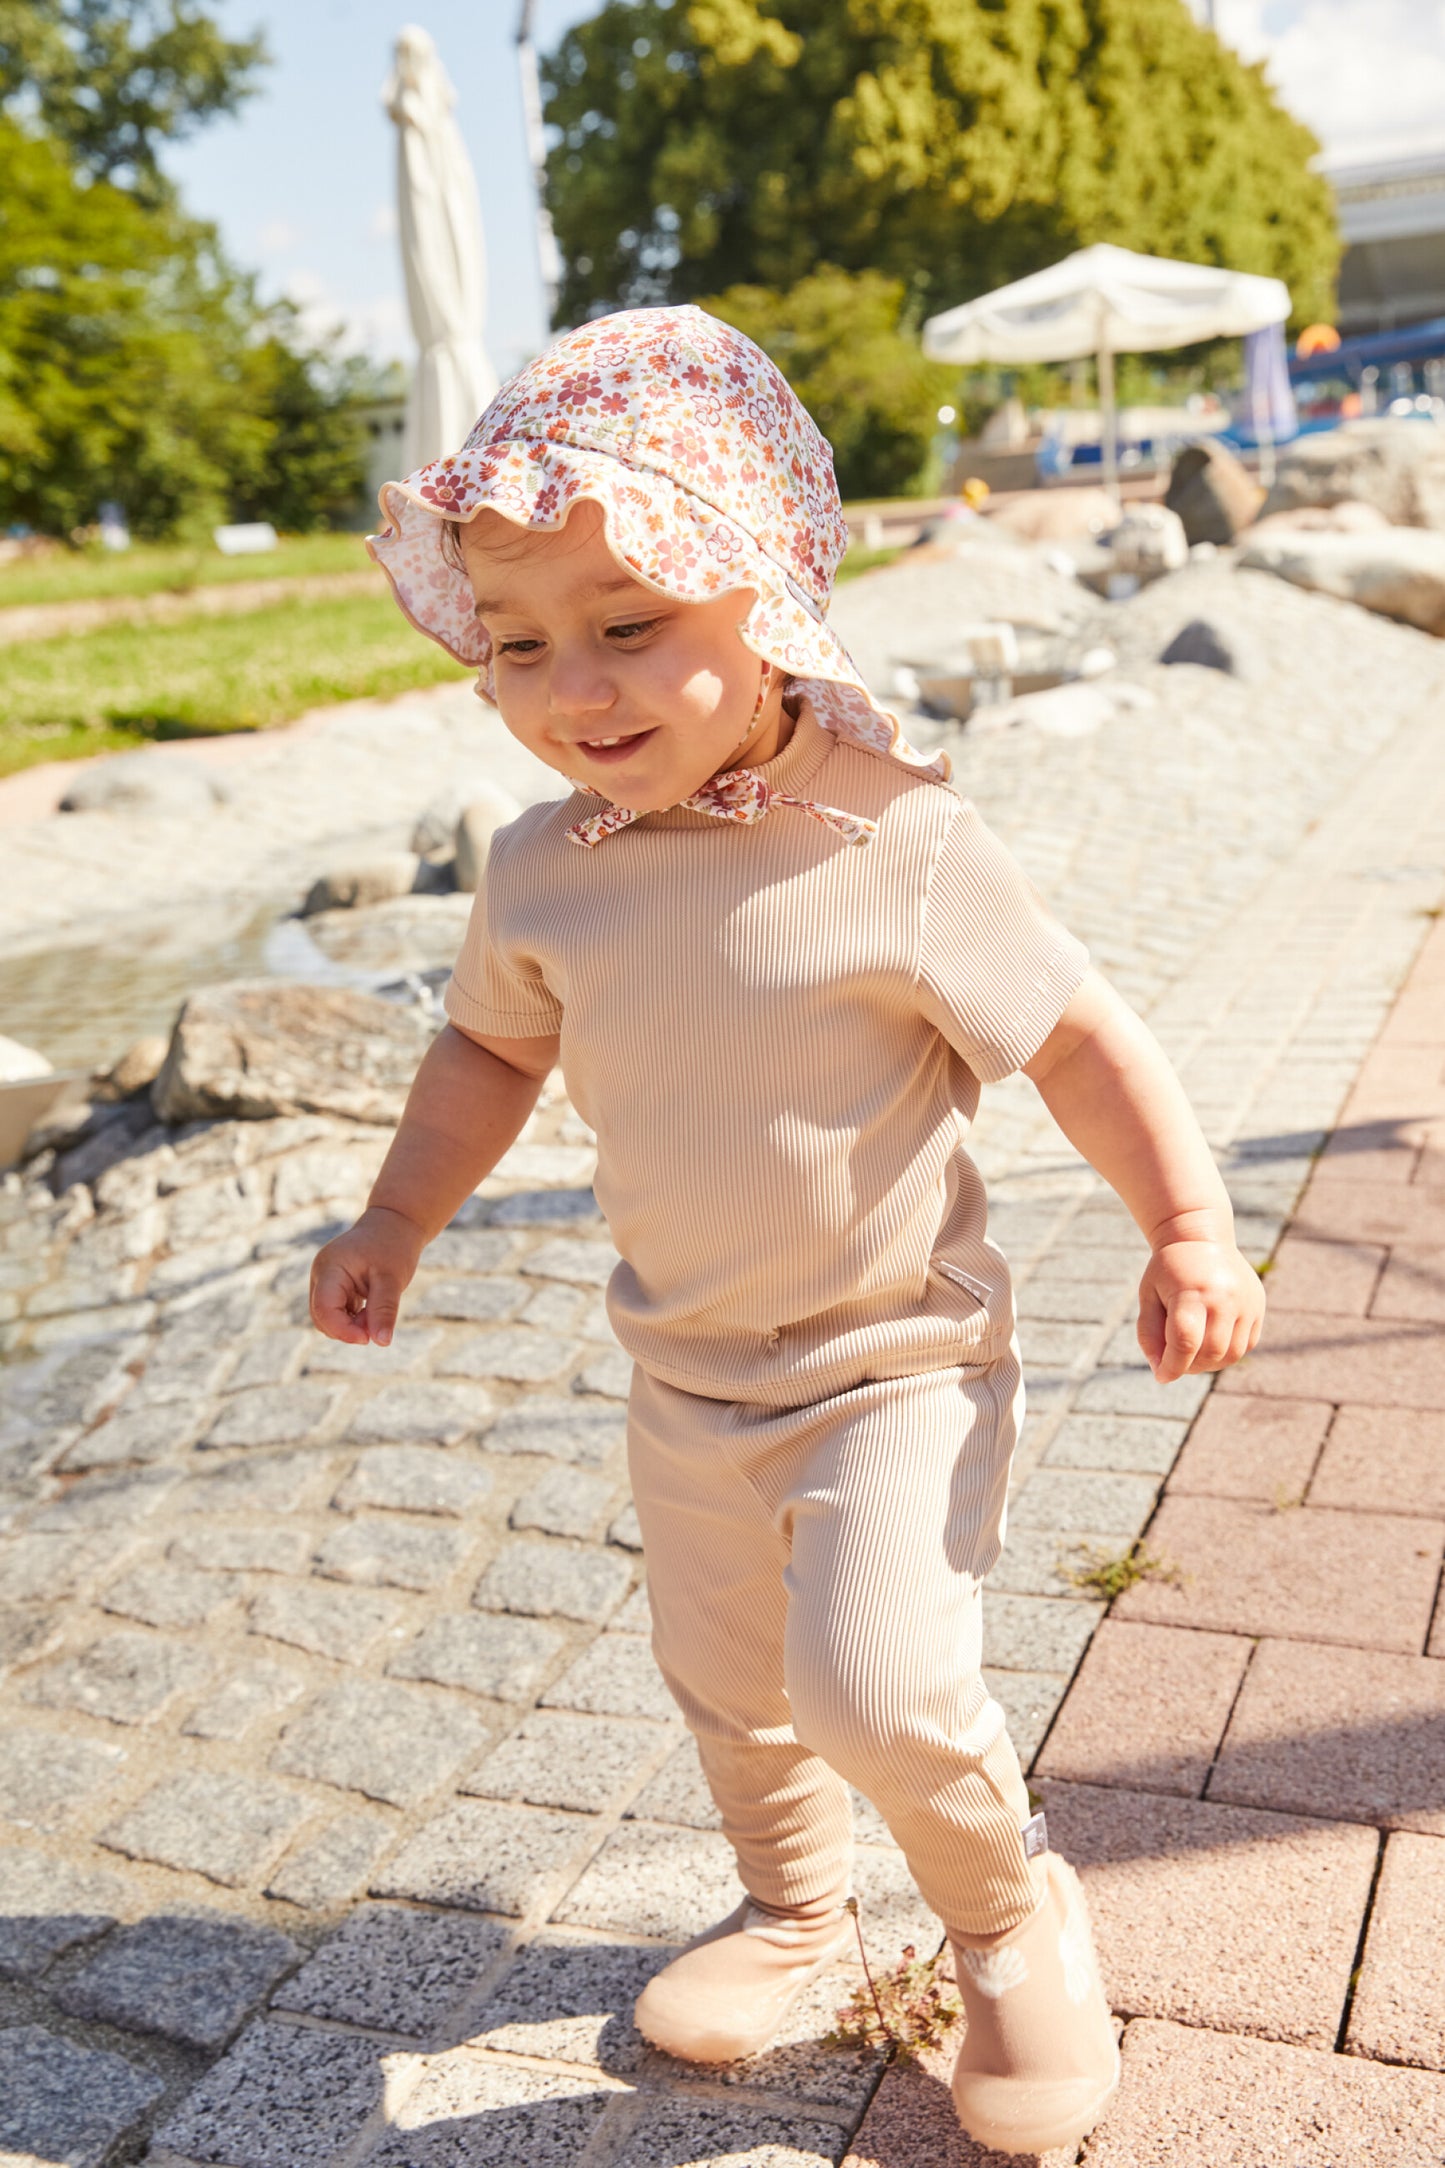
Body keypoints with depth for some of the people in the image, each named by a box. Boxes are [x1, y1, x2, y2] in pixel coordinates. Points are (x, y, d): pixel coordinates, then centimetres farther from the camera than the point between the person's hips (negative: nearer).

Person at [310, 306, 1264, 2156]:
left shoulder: (894, 843, -23)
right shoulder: (542, 874, -9)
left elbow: (1077, 1035, -15)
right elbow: (492, 1045, 9)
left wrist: (1190, 1227, -23)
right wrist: (396, 1222, 6)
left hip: (899, 1361, -5)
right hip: (687, 1377, 6)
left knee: (873, 1682, -18)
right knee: (721, 1680, 21)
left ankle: (1014, 1913, 16)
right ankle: (792, 1908, 51)